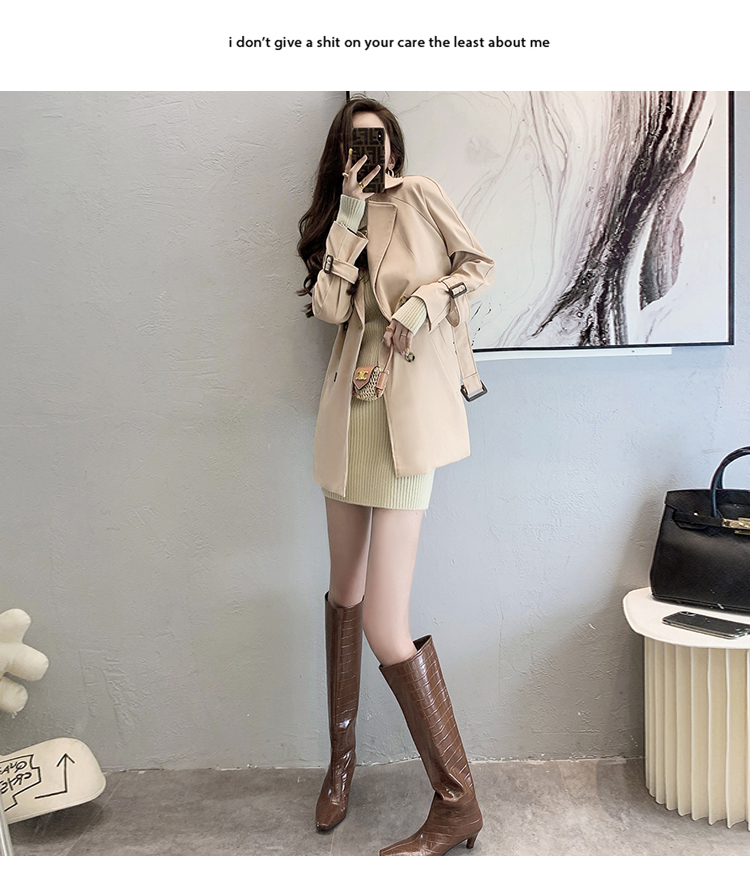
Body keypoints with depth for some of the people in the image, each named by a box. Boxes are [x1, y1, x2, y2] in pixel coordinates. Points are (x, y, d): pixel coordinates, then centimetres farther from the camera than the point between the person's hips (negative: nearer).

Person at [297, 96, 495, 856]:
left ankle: (456, 804, 7)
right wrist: (348, 213, -4)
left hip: (408, 416, -6)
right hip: (348, 414, 7)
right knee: (345, 594, 16)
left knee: (386, 629, -10)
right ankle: (341, 759, 36)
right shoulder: (337, 219, 15)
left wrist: (425, 300, -11)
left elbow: (479, 264, 6)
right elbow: (329, 306, -1)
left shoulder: (417, 196, 2)